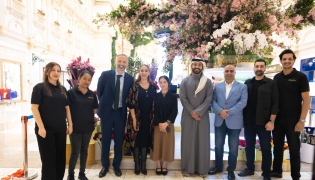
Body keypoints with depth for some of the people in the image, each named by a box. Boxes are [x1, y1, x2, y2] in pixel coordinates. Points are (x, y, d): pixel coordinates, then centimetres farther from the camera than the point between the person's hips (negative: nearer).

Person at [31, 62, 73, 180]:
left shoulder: (62, 89, 11)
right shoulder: (39, 88, -6)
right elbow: (34, 108, -11)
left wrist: (70, 124, 9)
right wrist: (41, 127, -17)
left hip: (60, 129, 5)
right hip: (46, 129, -5)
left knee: (61, 157, 12)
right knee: (48, 158, 6)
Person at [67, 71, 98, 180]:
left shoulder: (92, 94, 4)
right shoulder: (71, 93, -7)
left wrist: (95, 118, 1)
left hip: (88, 127, 4)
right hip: (75, 127, -3)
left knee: (84, 151, 15)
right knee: (75, 152, 4)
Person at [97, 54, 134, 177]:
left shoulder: (130, 79, -2)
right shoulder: (105, 74, -5)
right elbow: (99, 92, 4)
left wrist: (125, 107, 0)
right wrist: (104, 104, 5)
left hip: (121, 113, 1)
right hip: (107, 112, -1)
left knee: (119, 140, 10)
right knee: (105, 140, 10)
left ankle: (116, 165, 29)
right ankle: (105, 165, 28)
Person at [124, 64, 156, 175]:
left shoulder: (153, 87, 5)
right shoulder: (134, 86, -3)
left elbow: (155, 103, 7)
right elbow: (130, 103, -7)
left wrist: (154, 118, 3)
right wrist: (133, 118, -13)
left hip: (148, 118, 3)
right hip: (137, 118, -2)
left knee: (145, 140, 10)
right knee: (136, 139, 5)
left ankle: (144, 164, 23)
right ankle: (137, 164, 21)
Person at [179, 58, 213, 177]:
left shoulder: (208, 82, 4)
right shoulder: (185, 81, 5)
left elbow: (209, 99, -4)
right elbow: (182, 98, -3)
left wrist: (198, 112, -14)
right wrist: (192, 112, -11)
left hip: (203, 116, 0)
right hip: (188, 116, 0)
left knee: (202, 142, 5)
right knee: (188, 142, 5)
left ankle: (202, 169, 17)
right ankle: (187, 168, 16)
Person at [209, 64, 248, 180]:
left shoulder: (242, 87, 1)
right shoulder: (217, 86, 9)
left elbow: (243, 102, -10)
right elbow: (213, 101, 0)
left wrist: (229, 112, -17)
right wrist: (220, 111, -17)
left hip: (234, 122, -2)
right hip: (219, 121, 3)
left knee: (233, 148, 7)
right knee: (218, 146, 12)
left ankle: (231, 170, 24)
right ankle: (218, 167, 30)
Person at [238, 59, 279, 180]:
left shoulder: (271, 84, -2)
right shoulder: (247, 83, 7)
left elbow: (275, 103, -6)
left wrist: (271, 121, -12)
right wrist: (242, 117, 2)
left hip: (264, 122, -3)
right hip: (248, 121, 3)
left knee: (265, 148, 7)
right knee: (249, 146, 12)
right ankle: (250, 168, 28)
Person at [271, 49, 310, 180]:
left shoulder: (300, 77, -5)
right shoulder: (277, 77, 7)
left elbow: (306, 100, -8)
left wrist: (302, 120, -14)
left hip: (293, 120, -4)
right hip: (277, 119, 4)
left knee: (294, 148, 5)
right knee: (277, 146, 12)